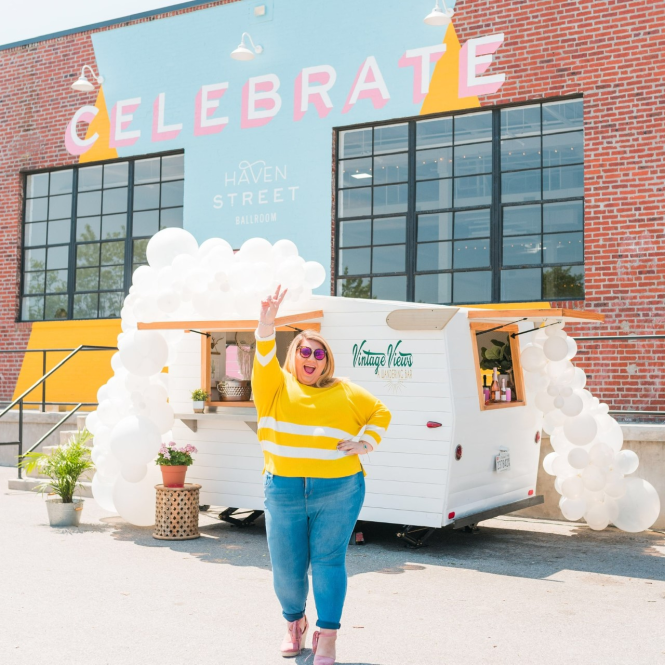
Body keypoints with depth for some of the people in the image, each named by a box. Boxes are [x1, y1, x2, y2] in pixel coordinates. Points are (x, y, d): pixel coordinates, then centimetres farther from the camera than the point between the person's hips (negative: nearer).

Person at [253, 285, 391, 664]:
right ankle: (294, 623, 34)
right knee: (286, 566, 8)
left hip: (337, 490, -1)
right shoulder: (276, 386, 8)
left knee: (328, 561, -3)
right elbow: (264, 361, -11)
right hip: (284, 491, 1)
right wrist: (267, 326, -26)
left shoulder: (345, 393, 11)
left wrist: (366, 443, 4)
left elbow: (381, 413, 20)